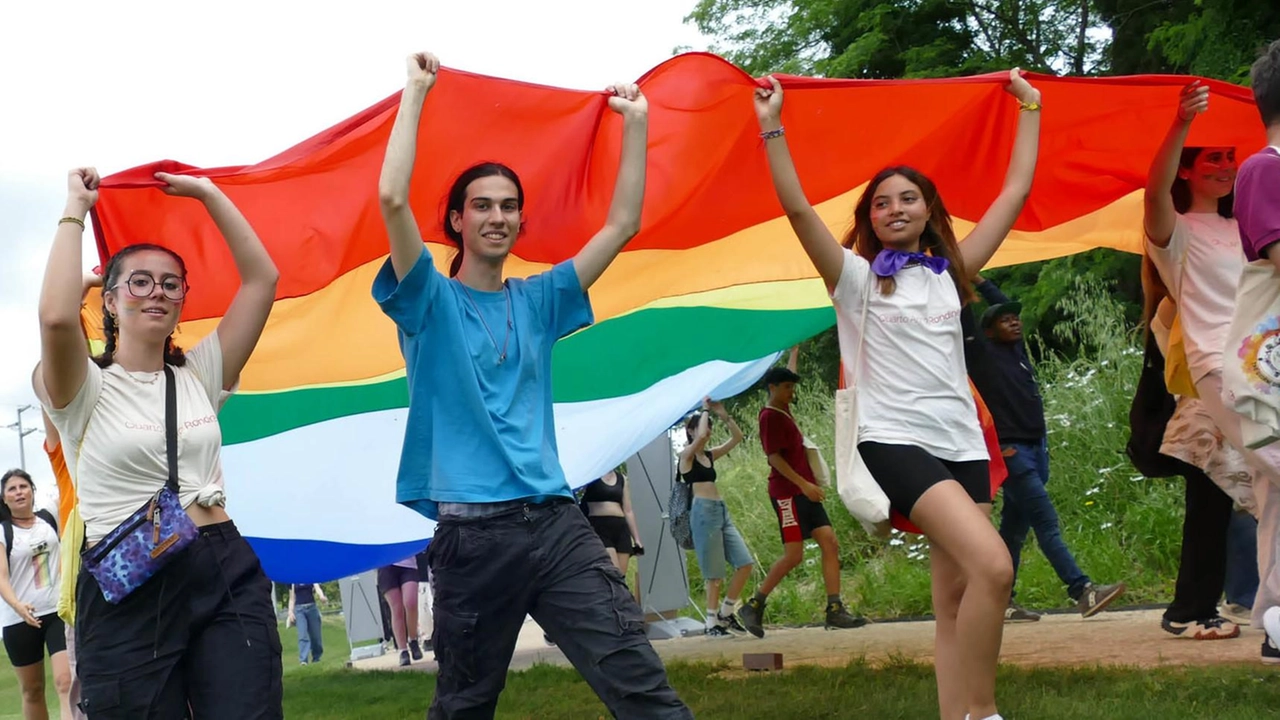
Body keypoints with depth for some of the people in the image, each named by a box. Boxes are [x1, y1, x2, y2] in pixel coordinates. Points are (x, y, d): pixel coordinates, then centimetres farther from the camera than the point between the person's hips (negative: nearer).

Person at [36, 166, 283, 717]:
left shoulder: (199, 375, 15)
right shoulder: (86, 388, 3)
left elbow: (261, 278, 11)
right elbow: (57, 318, -19)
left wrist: (206, 192, 10)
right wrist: (75, 209, -9)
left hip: (227, 573, 3)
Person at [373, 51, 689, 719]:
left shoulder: (538, 301, 18)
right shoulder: (431, 302, 5)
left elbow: (621, 223, 15)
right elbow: (392, 198, -11)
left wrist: (636, 121, 12)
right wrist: (416, 90, -6)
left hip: (554, 521, 3)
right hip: (472, 533, -3)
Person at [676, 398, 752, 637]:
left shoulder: (710, 455, 17)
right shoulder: (686, 456, -2)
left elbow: (737, 437, 17)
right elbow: (700, 436, -22)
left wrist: (723, 414, 9)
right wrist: (705, 410, -8)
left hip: (721, 511, 8)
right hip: (703, 512, -8)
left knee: (745, 563, 0)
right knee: (714, 572, -5)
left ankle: (726, 612, 12)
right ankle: (712, 622, 4)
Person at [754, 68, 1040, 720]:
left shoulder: (950, 273, 16)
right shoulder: (856, 275, 5)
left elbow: (1015, 194, 18)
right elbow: (797, 208, -8)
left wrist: (1029, 109, 22)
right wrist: (771, 127, -13)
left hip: (961, 442, 5)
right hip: (894, 440, -5)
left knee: (956, 601, -2)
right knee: (992, 565, -22)